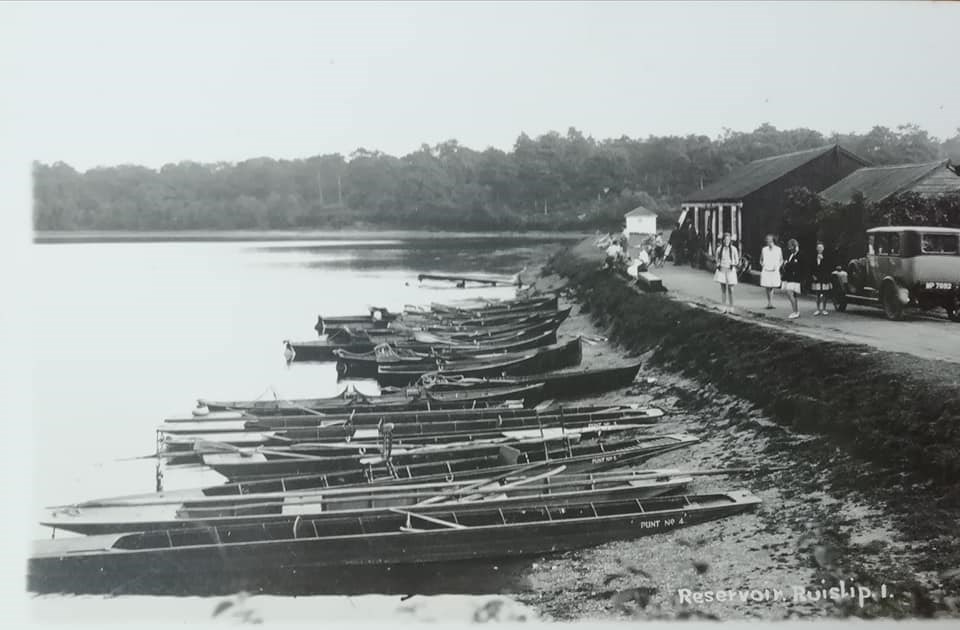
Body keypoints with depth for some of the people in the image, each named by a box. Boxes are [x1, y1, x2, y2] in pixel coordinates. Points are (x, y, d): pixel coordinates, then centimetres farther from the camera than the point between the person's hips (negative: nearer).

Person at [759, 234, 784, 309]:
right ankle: (769, 303, 12)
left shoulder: (778, 249, 4)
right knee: (767, 288, 2)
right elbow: (761, 260, 20)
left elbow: (781, 260, 12)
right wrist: (762, 264, 2)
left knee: (771, 288, -11)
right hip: (765, 271, 2)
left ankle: (770, 303, -12)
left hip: (774, 271, -2)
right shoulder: (764, 249, 9)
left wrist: (777, 266, -3)